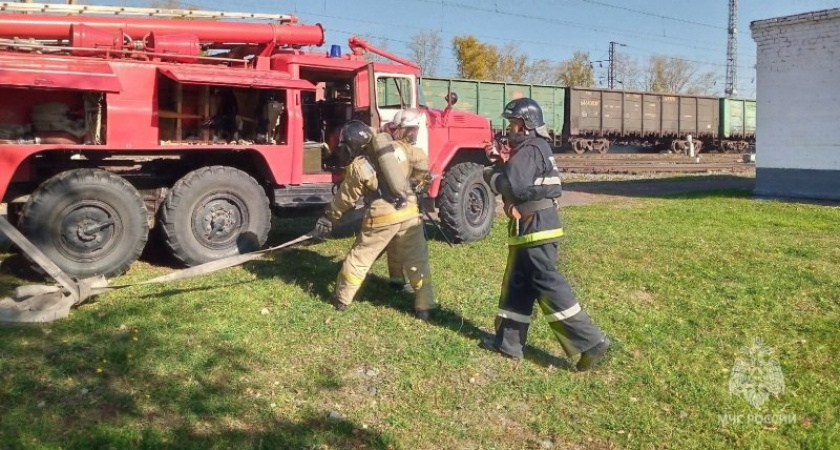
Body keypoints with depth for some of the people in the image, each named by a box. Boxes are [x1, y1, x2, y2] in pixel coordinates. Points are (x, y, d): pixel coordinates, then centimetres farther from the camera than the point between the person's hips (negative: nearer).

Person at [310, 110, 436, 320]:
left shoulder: (358, 166, -2)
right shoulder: (400, 148, 5)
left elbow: (344, 200, 5)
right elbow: (423, 163, 13)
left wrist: (327, 220, 17)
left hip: (382, 218, -3)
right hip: (409, 213, 3)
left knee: (359, 258, 13)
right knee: (417, 260, 10)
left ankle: (342, 299, 26)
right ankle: (425, 307, 11)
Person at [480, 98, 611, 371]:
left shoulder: (528, 151, -16)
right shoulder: (535, 148, 17)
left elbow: (513, 186, -26)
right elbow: (519, 177, 19)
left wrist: (490, 175, -9)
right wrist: (500, 162, 8)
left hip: (534, 228, -11)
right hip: (534, 226, 11)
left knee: (548, 284, -8)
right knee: (517, 284, 14)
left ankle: (590, 342, -5)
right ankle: (508, 341, 23)